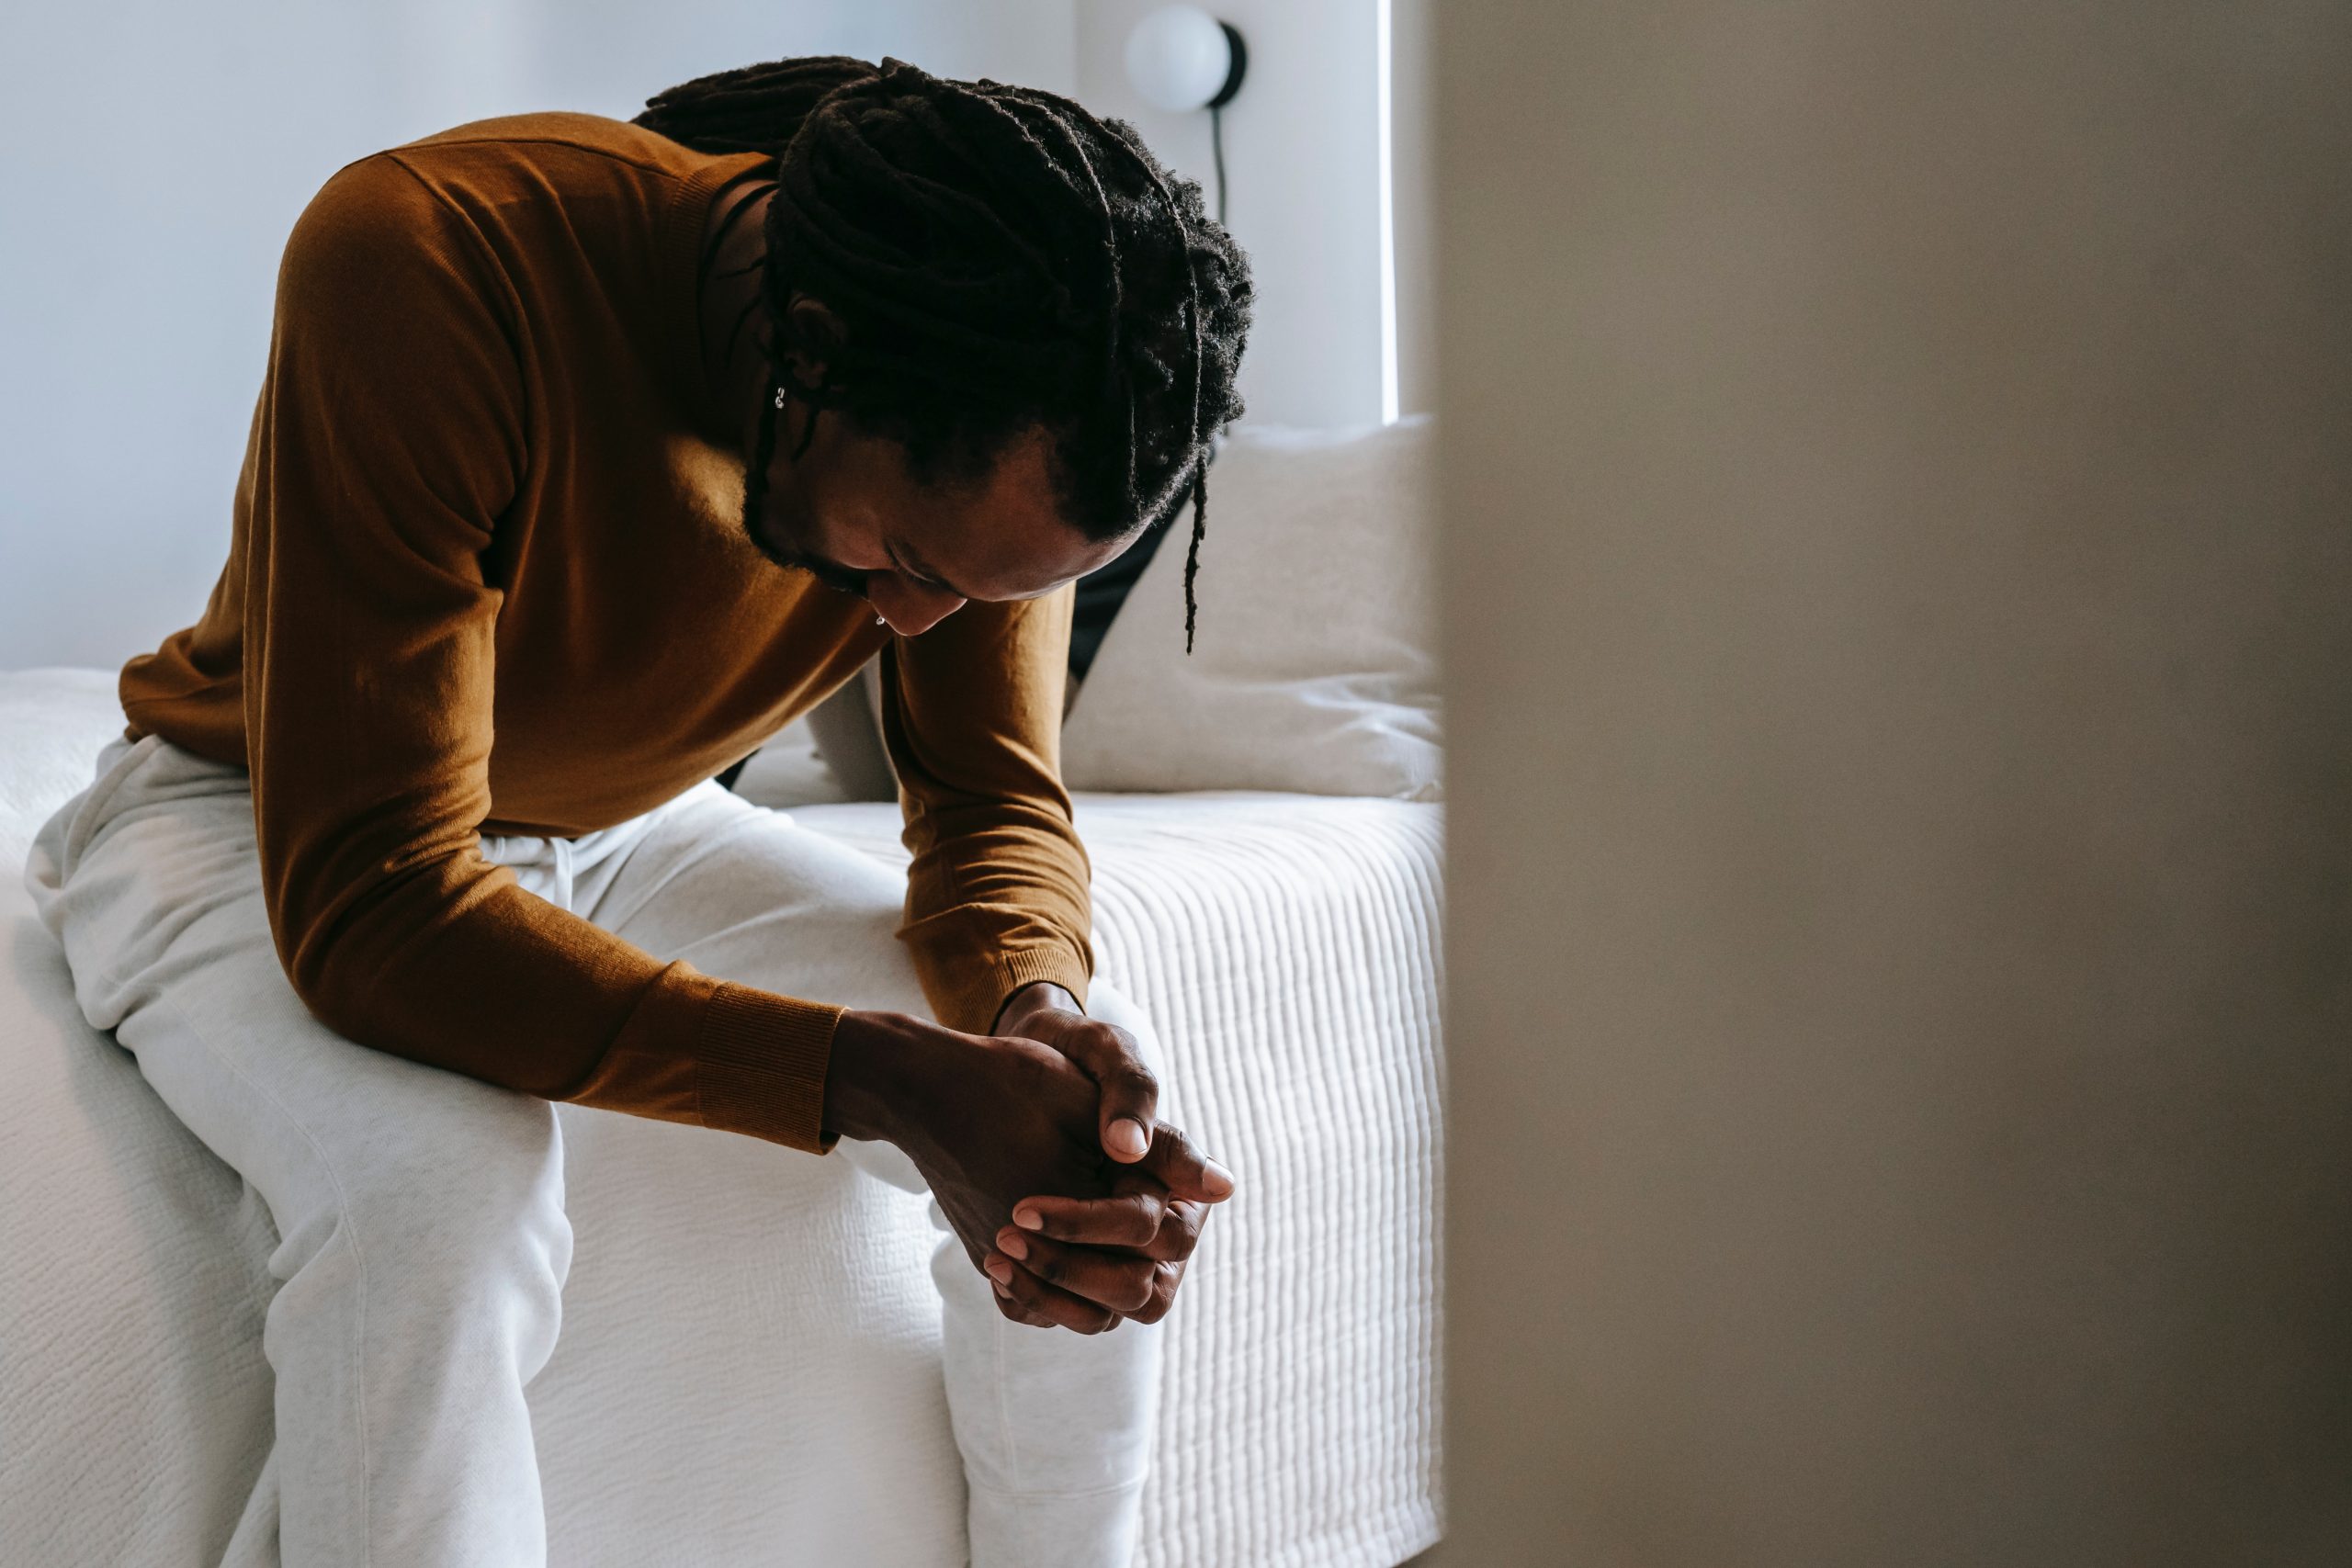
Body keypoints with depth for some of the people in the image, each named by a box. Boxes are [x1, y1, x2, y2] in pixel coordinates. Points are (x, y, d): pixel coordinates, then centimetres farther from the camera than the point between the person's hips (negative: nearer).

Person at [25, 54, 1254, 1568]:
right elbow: (369, 908, -38)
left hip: (622, 825, 5)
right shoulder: (428, 263, -36)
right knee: (440, 1186, -37)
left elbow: (997, 802, -9)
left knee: (1103, 1135, -11)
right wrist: (887, 1079, -45)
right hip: (250, 827, -4)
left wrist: (1041, 1018, -34)